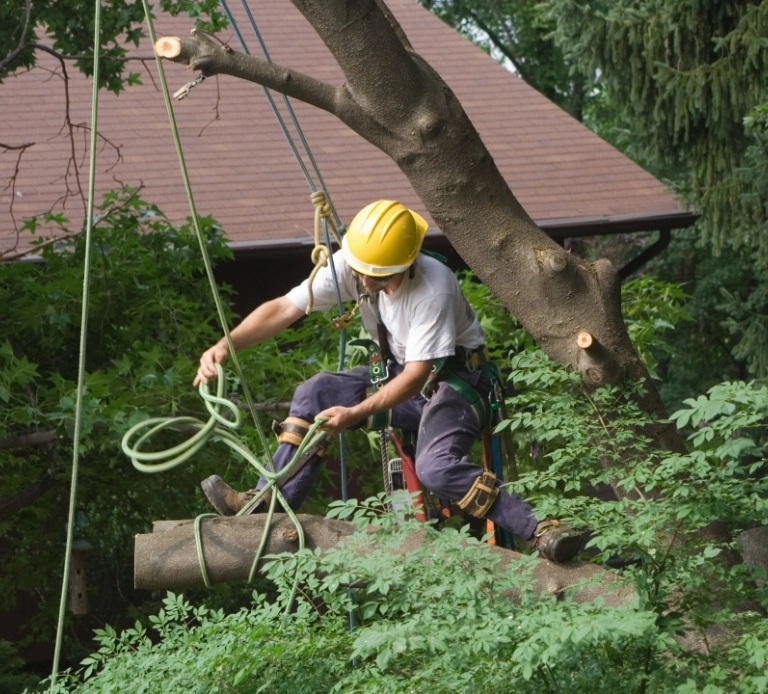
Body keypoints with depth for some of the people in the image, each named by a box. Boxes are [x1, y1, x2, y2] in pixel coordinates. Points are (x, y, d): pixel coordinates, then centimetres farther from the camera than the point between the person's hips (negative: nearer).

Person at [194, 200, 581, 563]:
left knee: (436, 468, -31)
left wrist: (354, 414, -34)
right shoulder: (349, 266, -14)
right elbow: (284, 308, -15)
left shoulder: (433, 289, -31)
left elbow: (416, 377, -28)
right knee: (315, 395, -10)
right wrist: (226, 346, -29)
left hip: (455, 379, -7)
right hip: (400, 372, 7)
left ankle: (540, 532, -30)